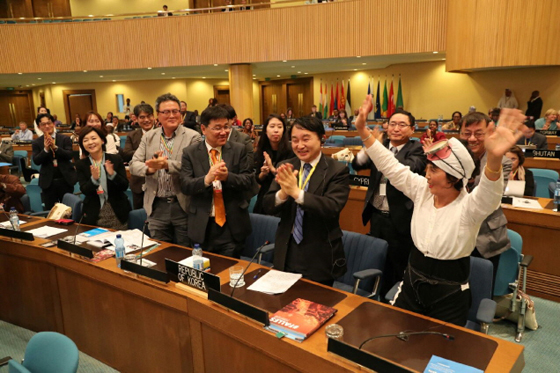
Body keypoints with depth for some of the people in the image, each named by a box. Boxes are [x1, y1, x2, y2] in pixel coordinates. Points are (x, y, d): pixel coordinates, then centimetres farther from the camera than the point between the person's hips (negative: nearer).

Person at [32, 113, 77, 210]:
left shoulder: (65, 139, 0)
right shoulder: (36, 143, 3)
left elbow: (70, 155, -11)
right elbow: (36, 161, -6)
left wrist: (55, 147, -24)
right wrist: (45, 149, -20)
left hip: (65, 179, -1)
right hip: (48, 181, 1)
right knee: (49, 210, 6)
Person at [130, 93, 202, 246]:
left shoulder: (192, 137, -4)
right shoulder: (148, 137, 9)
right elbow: (133, 165, 3)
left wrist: (167, 164, -28)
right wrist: (149, 168, -18)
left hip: (183, 206, -3)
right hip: (156, 207, 4)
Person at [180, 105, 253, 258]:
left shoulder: (239, 150, 1)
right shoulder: (190, 153, 0)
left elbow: (248, 180, -4)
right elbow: (185, 185, -8)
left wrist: (228, 176, -25)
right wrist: (206, 179, -28)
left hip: (232, 225, 0)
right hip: (202, 226, 0)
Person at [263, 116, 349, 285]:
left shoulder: (337, 170, -10)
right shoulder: (285, 168, 2)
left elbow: (332, 208, -24)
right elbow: (267, 207, -5)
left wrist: (296, 192, -35)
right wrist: (283, 192, -26)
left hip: (319, 259, -4)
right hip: (286, 255, 4)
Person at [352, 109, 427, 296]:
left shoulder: (417, 149, -7)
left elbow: (409, 169, -28)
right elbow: (357, 164, -4)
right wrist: (368, 148, -26)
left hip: (400, 219, -5)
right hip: (376, 215, 5)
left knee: (399, 269, 9)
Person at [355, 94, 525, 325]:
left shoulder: (468, 206, -20)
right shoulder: (422, 190, -5)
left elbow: (489, 195, -42)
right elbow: (390, 166, -3)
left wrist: (494, 159, -63)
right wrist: (363, 130, -9)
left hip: (449, 296, -5)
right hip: (413, 283, 5)